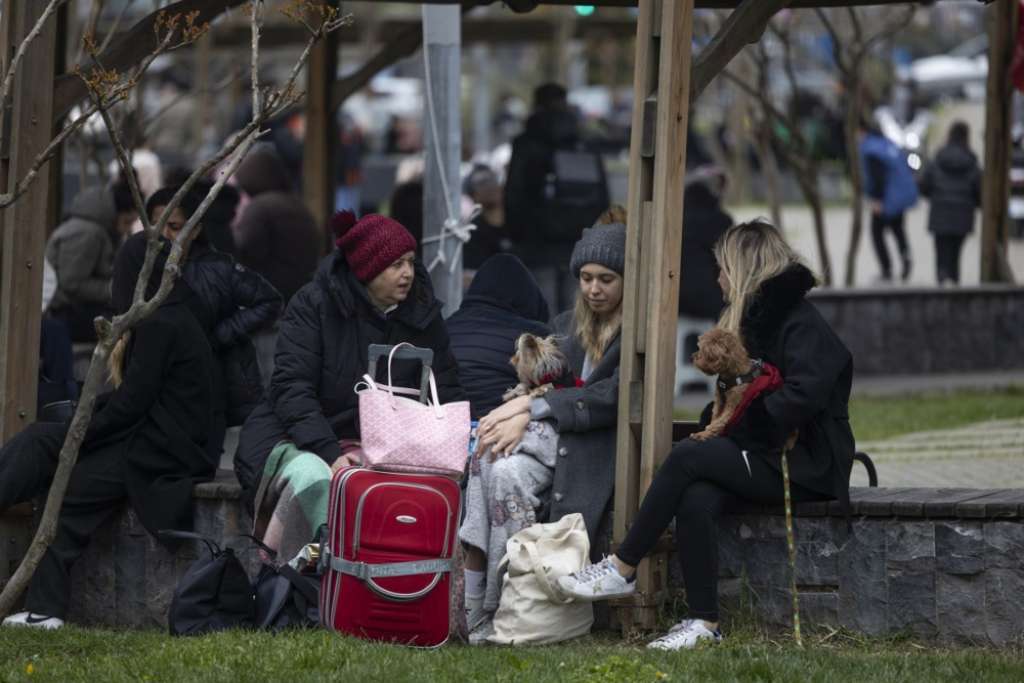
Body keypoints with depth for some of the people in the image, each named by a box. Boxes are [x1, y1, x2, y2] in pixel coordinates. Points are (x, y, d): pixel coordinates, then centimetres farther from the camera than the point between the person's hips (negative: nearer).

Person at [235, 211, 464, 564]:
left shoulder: (423, 314, 6)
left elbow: (445, 392, 12)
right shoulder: (315, 304, -8)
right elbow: (291, 387, -16)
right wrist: (331, 453, -30)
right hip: (297, 440, -3)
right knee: (315, 480, -39)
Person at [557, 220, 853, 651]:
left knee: (687, 457, -24)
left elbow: (801, 398, -24)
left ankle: (622, 570, -19)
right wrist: (719, 418, 5)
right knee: (696, 500, -24)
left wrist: (738, 421, -17)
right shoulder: (755, 318, 21)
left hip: (803, 466, -8)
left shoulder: (800, 323, -9)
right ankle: (704, 623, -27)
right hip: (763, 457, 8)